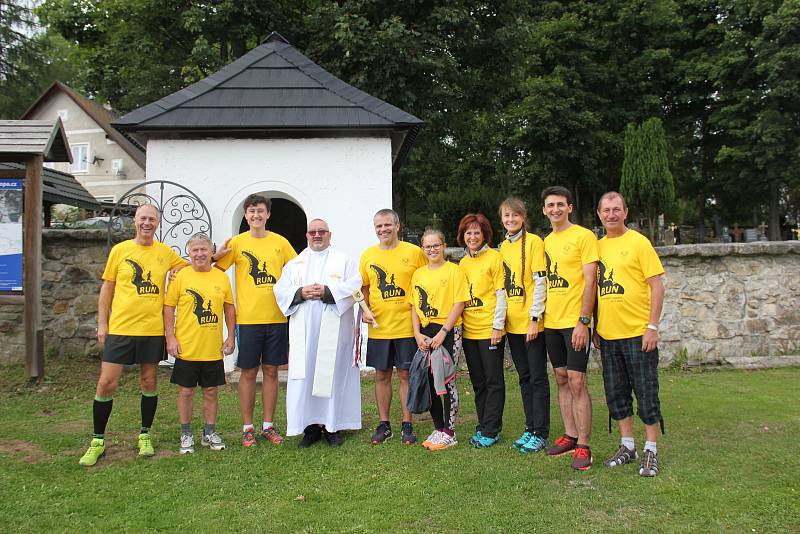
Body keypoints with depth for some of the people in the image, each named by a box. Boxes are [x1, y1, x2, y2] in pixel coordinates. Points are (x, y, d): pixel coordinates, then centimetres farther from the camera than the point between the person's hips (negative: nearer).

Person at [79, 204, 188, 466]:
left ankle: (145, 435, 27)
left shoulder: (166, 252, 5)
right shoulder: (120, 250, 2)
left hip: (153, 329, 1)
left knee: (148, 382, 10)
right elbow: (107, 287, 5)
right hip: (120, 327, -1)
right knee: (106, 383, -1)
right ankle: (97, 442, 14)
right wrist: (102, 323, 1)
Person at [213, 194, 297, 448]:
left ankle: (268, 426, 19)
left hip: (277, 317, 2)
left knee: (271, 371, 8)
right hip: (248, 319, -2)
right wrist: (216, 255, -14)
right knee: (249, 372, 4)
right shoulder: (237, 242, 2)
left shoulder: (280, 242, 7)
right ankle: (247, 427, 16)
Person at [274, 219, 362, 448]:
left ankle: (333, 426, 7)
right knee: (305, 376, -1)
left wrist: (327, 291, -14)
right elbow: (280, 290, 8)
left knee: (333, 374, -2)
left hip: (334, 329, -2)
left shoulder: (345, 261, 10)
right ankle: (311, 426, 7)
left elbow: (355, 286, -4)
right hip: (304, 330, 2)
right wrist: (301, 292, -10)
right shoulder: (294, 264, 18)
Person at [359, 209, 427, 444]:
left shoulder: (414, 252, -2)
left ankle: (407, 425, 16)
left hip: (407, 326, -3)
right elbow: (364, 288, 15)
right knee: (382, 376, 10)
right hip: (378, 327, 3)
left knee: (406, 375, 4)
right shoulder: (367, 255, 6)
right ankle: (384, 425, 21)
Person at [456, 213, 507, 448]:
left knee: (493, 381, 1)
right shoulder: (463, 263, 13)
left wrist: (498, 326, -13)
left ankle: (490, 431, 7)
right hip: (469, 330, 6)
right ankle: (483, 426, 21)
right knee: (478, 381, 12)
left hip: (490, 329, -6)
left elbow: (501, 294, -8)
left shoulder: (494, 257, -5)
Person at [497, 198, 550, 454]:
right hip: (512, 323, 6)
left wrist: (534, 318, -16)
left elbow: (540, 282, -12)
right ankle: (530, 428, 22)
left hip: (531, 322, -6)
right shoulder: (502, 247, 12)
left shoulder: (534, 241, -7)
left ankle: (540, 433, 8)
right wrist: (500, 320, 11)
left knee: (538, 377, 1)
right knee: (524, 377, 13)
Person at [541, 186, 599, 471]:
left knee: (577, 382, -7)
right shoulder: (546, 241, 13)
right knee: (562, 379, 12)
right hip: (551, 321, 7)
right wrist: (540, 316, 10)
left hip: (575, 322, -7)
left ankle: (583, 446, 0)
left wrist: (583, 322, -18)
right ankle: (570, 435, 23)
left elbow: (590, 282, -12)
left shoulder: (584, 236, -7)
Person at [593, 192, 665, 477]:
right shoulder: (597, 246, 10)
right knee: (616, 392, 12)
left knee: (646, 392, 2)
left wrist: (653, 327, -14)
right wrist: (595, 327, 12)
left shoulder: (638, 242, -5)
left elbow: (657, 286, -8)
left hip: (638, 332, -5)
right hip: (608, 334, 5)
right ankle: (627, 445, 25)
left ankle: (651, 450, 14)